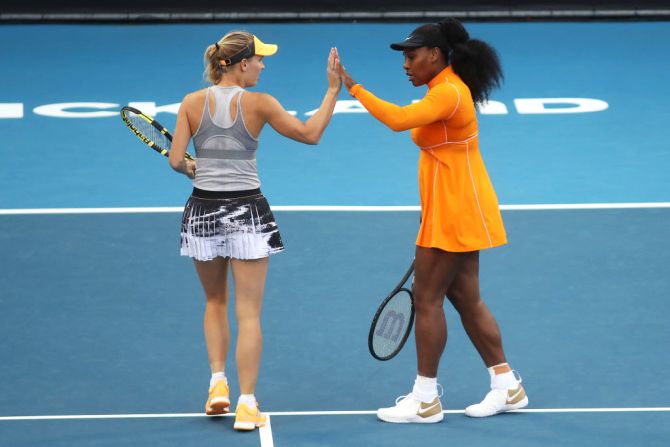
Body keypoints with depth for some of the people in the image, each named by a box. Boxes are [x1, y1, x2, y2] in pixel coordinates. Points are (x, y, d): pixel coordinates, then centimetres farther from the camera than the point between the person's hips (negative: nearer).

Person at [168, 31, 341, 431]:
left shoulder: (192, 103, -2)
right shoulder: (259, 104, -8)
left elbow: (176, 160, -4)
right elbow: (310, 134, -3)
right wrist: (334, 90, 3)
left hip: (204, 210, 2)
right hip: (247, 211, -2)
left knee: (216, 303, 24)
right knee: (249, 313, 3)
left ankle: (219, 382, 13)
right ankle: (246, 405, 0)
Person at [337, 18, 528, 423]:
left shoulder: (449, 93, -18)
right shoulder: (445, 90, 14)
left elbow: (399, 119, -33)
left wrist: (353, 87, -29)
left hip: (457, 214, -10)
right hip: (456, 215, 10)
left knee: (427, 298, -4)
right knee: (465, 298, 13)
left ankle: (425, 400, 3)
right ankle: (507, 387, 19)